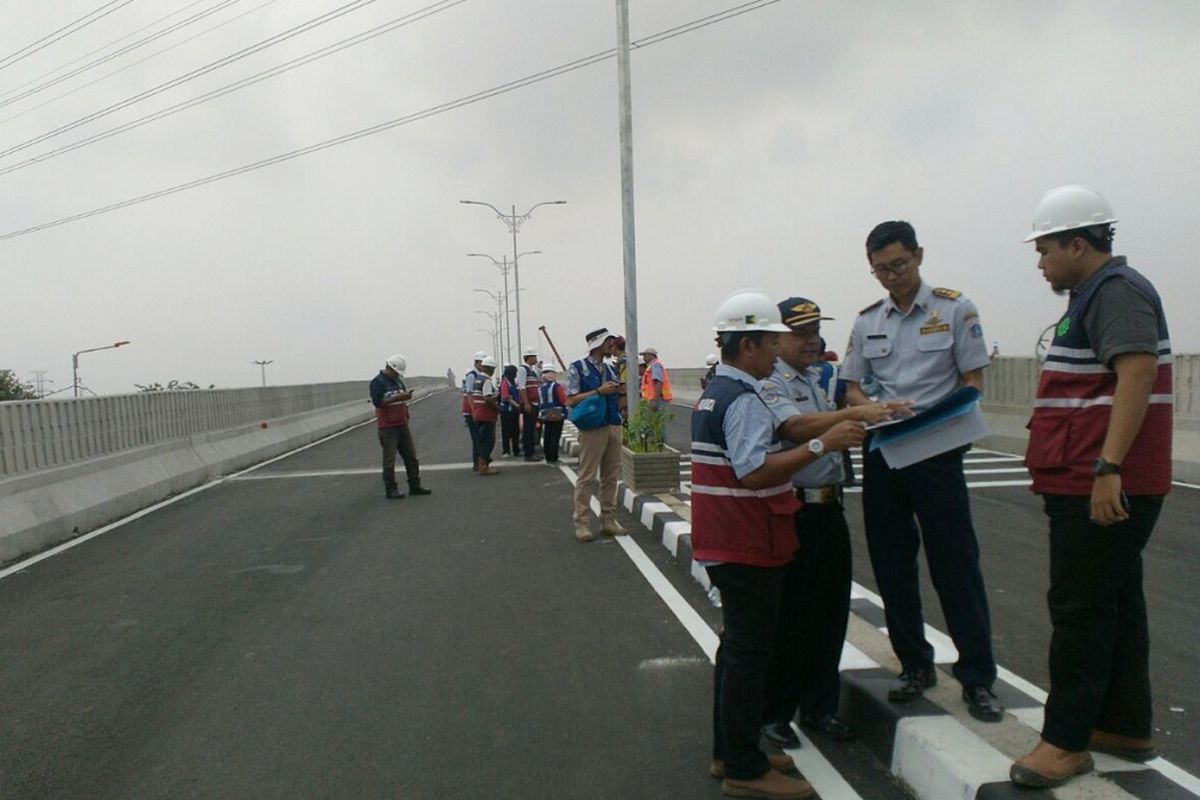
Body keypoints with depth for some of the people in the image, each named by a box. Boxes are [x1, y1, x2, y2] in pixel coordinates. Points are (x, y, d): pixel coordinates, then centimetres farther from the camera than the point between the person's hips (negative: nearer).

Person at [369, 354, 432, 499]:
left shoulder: (398, 380, 14)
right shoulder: (377, 382, -10)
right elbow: (378, 402, -21)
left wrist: (406, 396, 3)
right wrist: (397, 397, -26)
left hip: (402, 424, 8)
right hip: (387, 426, -8)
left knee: (411, 456, 10)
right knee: (389, 460, -2)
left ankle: (415, 486, 18)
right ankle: (390, 490, 6)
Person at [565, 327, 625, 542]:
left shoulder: (610, 370, 15)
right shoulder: (577, 368, -3)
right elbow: (570, 400, -11)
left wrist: (620, 391, 3)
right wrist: (599, 391, -15)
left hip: (614, 427, 6)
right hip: (592, 428, -6)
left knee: (611, 476, 9)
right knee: (587, 477, -3)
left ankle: (608, 519, 17)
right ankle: (581, 522, 4)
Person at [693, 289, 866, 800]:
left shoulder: (713, 393, 13)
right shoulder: (744, 400, -19)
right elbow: (754, 472, -30)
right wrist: (822, 445, -31)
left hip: (725, 543, 10)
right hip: (748, 547, -10)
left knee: (739, 645, 19)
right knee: (750, 652, 0)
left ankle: (728, 752, 31)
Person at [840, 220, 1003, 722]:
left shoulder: (954, 309, 0)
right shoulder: (867, 321, 10)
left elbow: (973, 381, -1)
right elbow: (852, 389, 12)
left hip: (937, 450, -4)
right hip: (881, 451, 4)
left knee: (955, 563, -1)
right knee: (891, 564, 9)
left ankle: (977, 677, 12)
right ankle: (915, 666, 24)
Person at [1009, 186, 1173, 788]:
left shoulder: (1116, 290, -13)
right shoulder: (1098, 294, 20)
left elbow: (1137, 375, -25)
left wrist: (1107, 468, -30)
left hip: (1101, 488, -11)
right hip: (1094, 486, 11)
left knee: (1079, 609, -5)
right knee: (1115, 604, 15)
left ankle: (1066, 740, 5)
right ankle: (1125, 728, 26)